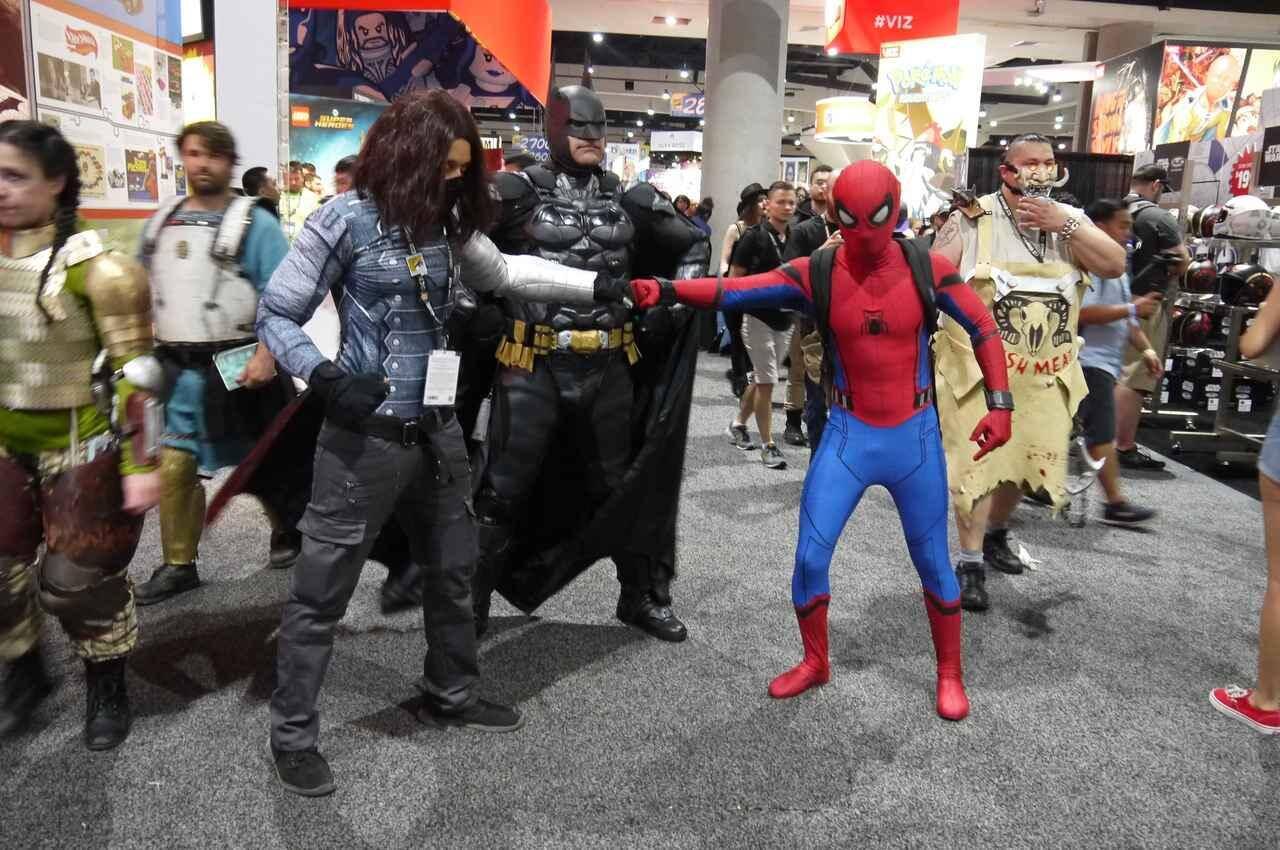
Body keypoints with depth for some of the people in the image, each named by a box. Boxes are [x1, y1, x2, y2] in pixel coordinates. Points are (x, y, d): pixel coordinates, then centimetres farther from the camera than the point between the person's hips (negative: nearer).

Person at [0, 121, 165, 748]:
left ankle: (108, 689, 26)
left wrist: (141, 462, -18)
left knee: (79, 578, 3)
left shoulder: (96, 267, -17)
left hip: (79, 443, -6)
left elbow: (136, 371, -16)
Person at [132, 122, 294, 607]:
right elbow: (143, 292, 17)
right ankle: (179, 564, 17)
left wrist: (266, 354, -24)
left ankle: (287, 531, 34)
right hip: (177, 367, 5)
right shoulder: (161, 221, 9)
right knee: (174, 466, 4)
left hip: (238, 364, -5)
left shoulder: (254, 222, -9)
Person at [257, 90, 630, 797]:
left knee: (452, 569, 19)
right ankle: (292, 734, 20)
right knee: (322, 589, 3)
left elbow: (505, 272, 18)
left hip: (437, 427, 7)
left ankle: (450, 694, 40)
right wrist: (324, 376, -23)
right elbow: (274, 315, -7)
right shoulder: (347, 219, -10)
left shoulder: (445, 221, 6)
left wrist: (596, 285, 13)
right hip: (367, 433, -7)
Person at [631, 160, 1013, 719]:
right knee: (810, 555, 0)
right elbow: (734, 290, -22)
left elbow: (982, 328, 1)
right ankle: (814, 663, 26)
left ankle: (949, 675, 31)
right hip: (848, 434, 0)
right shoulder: (815, 274, -11)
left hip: (915, 435, 0)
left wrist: (999, 403, -5)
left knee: (932, 562, 11)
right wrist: (665, 290, -38)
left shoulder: (926, 269, -9)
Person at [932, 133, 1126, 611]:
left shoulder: (1070, 219, 5)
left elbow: (1115, 266, -7)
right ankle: (970, 564, 3)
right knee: (978, 463, -6)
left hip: (1044, 373, 5)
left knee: (1024, 460, 16)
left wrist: (1065, 225, -17)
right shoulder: (973, 218, -6)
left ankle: (996, 534, 40)